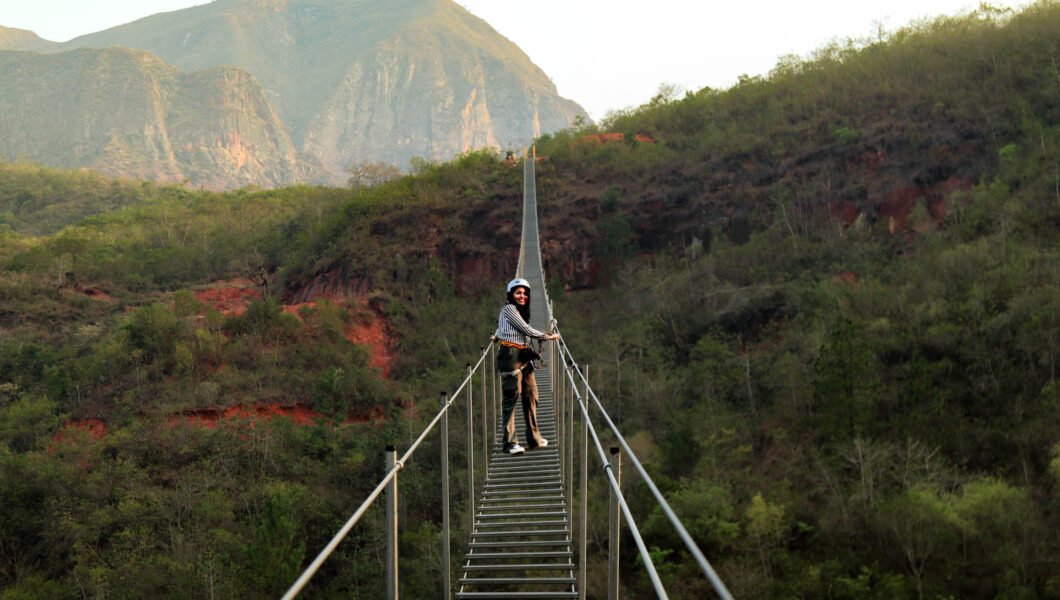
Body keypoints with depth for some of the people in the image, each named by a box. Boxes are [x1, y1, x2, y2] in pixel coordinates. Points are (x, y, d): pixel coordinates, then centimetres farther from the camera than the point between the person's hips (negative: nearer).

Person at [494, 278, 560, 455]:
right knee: (512, 397, -9)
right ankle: (510, 442, -8)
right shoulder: (508, 309, -7)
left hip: (524, 357, 9)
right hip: (511, 355, -9)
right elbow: (526, 330, -9)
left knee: (531, 396, 9)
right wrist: (547, 336, 0)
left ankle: (534, 438, 17)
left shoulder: (522, 312, 20)